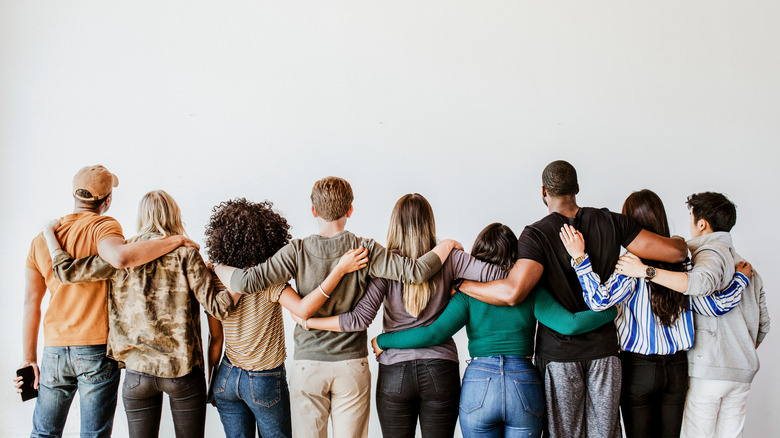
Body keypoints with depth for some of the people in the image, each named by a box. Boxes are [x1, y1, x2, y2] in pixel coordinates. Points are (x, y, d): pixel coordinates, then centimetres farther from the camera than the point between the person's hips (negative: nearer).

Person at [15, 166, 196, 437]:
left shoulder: (41, 239, 9)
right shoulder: (102, 226, -9)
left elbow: (31, 303, 8)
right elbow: (120, 257, -33)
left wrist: (29, 359, 12)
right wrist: (176, 240, -23)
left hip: (54, 351, 5)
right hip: (97, 347, -5)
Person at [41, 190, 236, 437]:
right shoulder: (184, 253, -5)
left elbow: (67, 271, 0)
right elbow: (217, 307, -11)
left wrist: (49, 234, 15)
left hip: (138, 372, 2)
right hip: (183, 370, -2)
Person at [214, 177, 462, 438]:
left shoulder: (297, 252, -7)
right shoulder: (366, 250, -7)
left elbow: (248, 282, -12)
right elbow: (415, 272, -13)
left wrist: (217, 267, 7)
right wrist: (445, 246, 4)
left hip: (308, 366, 0)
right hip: (352, 366, 0)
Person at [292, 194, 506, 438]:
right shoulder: (448, 259, -3)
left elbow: (360, 319, -14)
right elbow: (495, 274, -12)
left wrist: (307, 321, -5)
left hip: (395, 372, 0)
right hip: (441, 372, 1)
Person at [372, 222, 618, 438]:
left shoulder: (468, 293, 2)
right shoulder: (532, 292, 4)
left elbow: (434, 333, -7)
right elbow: (570, 324, -7)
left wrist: (382, 340, 4)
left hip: (478, 383, 0)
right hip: (524, 385, 1)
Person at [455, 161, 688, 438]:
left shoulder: (537, 235, -12)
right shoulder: (610, 222, -1)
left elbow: (513, 292, -27)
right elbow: (675, 252, -3)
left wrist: (460, 284, -14)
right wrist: (679, 241, 21)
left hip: (558, 354, -3)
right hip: (604, 350, 3)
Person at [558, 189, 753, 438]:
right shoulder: (682, 264, -2)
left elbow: (600, 300, -27)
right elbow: (715, 306, -1)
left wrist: (580, 258, -24)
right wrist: (741, 277, 15)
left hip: (638, 368, -4)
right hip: (677, 368, 4)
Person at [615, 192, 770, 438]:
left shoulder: (712, 252, -8)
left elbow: (701, 283, -33)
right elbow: (763, 324, 19)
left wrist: (646, 271, -34)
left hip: (708, 369, -8)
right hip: (743, 371, 8)